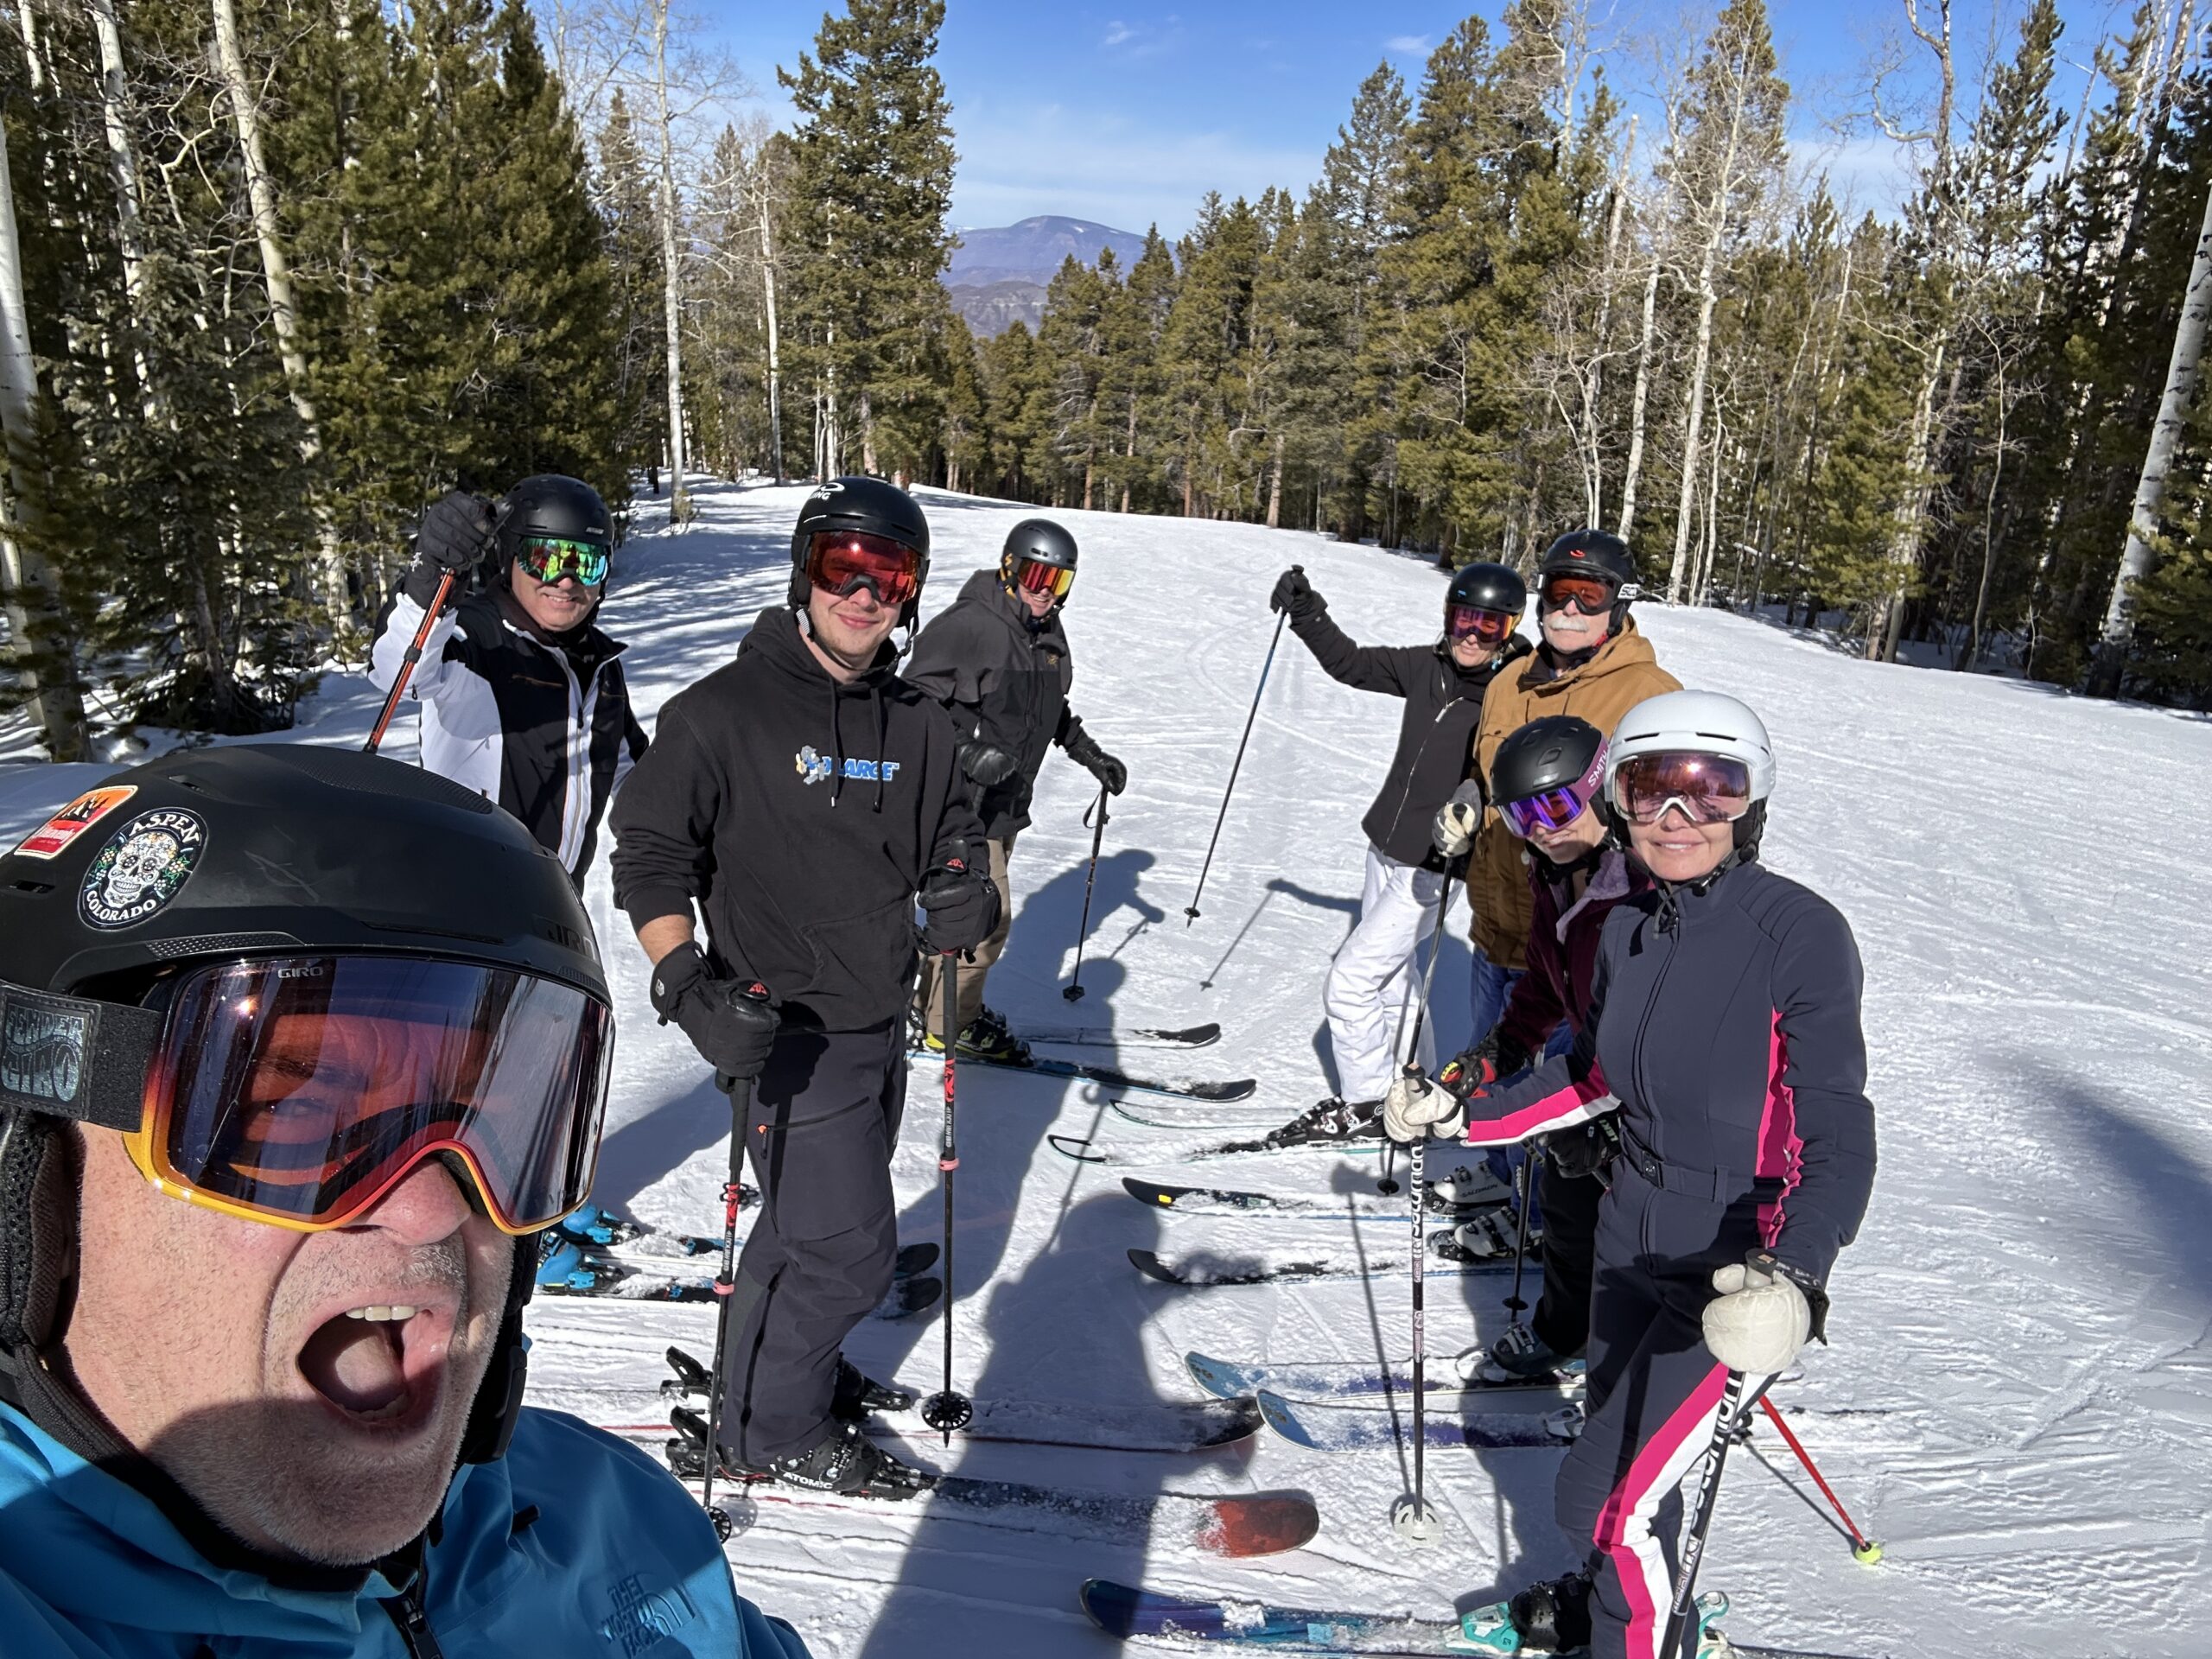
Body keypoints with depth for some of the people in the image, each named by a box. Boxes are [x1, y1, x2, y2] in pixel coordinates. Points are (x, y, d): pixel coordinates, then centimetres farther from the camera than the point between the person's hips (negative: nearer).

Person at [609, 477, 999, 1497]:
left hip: (880, 1025, 7)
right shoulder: (722, 713, -13)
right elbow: (649, 859, -12)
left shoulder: (919, 726, 4)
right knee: (849, 1248, -1)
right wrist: (686, 985, -25)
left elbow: (951, 832, 17)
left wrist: (962, 893, -6)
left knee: (815, 1221, 23)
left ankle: (773, 1364, 47)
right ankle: (771, 1426, 24)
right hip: (789, 1032, -6)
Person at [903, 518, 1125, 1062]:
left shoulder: (1048, 632, 8)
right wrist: (965, 754, -31)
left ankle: (933, 1002, 33)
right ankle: (947, 1025, 11)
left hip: (1009, 798, 9)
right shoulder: (968, 624, -19)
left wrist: (1090, 754, 17)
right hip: (965, 798, -9)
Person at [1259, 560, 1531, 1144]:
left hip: (1432, 868, -7)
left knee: (1349, 984, -4)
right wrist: (1306, 612, 3)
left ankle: (1364, 1105, 16)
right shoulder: (1429, 668, -1)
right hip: (1387, 849, 7)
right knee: (1393, 977, 21)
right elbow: (1350, 663, 11)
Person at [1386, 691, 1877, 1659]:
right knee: (1621, 1442, 24)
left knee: (1605, 1494, -1)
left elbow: (1838, 1141, -24)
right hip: (1632, 1232, 6)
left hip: (1738, 1266, -6)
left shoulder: (1801, 934, -23)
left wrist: (1794, 1277, -39)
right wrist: (1464, 1112, 8)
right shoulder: (1628, 931, -4)